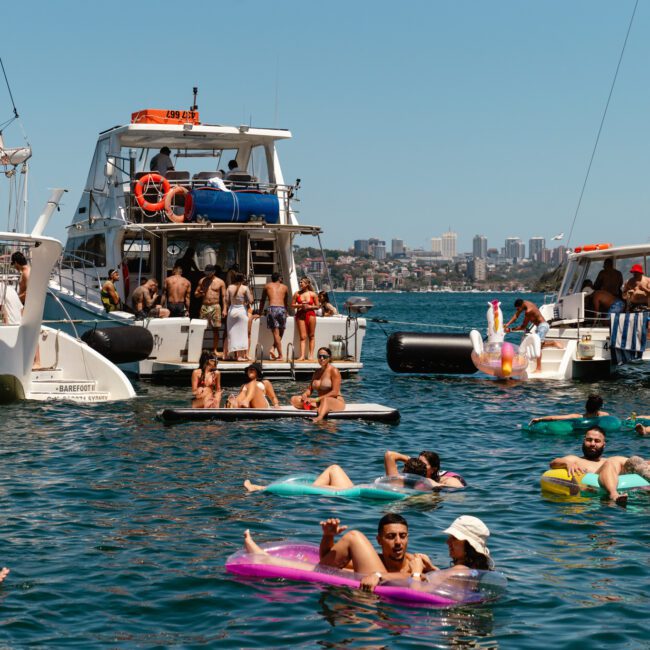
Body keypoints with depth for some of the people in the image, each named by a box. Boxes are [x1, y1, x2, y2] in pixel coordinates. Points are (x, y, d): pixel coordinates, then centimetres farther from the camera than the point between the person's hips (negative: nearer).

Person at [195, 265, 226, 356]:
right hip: (204, 306, 2)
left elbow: (223, 296, 2)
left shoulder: (220, 282, 3)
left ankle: (214, 350, 8)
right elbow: (196, 294, 14)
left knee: (215, 329, 1)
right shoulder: (202, 281, 10)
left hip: (215, 307, -2)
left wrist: (224, 309, -6)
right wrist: (200, 293, -10)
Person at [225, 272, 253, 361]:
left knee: (233, 334, 9)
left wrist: (226, 311, 14)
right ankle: (242, 355, -1)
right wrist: (250, 293, 8)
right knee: (242, 334, 2)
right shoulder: (245, 288, -9)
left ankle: (235, 355, 11)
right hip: (242, 310, -4)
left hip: (232, 310, 4)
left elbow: (227, 301, 2)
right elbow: (250, 300, -8)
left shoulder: (230, 288, 2)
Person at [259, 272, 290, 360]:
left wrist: (260, 312, 36)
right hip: (282, 309, 1)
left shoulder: (267, 286, 19)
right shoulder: (284, 287, 23)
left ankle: (280, 355, -13)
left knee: (276, 333, -5)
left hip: (272, 309, -1)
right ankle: (273, 349, -6)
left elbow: (262, 301, 26)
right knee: (280, 333, 13)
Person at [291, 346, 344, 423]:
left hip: (337, 403, -7)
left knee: (325, 400, -42)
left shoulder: (334, 371, -7)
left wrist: (317, 399, -20)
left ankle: (319, 419, -71)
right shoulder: (317, 372, 14)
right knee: (294, 399, -8)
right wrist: (305, 394, -14)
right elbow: (309, 389, 11)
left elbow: (335, 392, -15)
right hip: (320, 402, 7)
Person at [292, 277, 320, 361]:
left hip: (310, 314, -1)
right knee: (303, 337, -3)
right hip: (300, 315, 1)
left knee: (311, 336, 3)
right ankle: (302, 356, -8)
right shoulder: (297, 294, 5)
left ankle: (311, 355, 7)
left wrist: (309, 307, -12)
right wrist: (301, 305, -9)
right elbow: (292, 305, 7)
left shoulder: (312, 294, 1)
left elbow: (317, 306, 3)